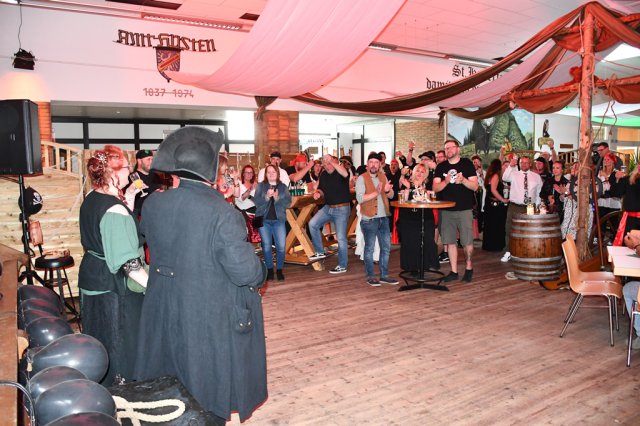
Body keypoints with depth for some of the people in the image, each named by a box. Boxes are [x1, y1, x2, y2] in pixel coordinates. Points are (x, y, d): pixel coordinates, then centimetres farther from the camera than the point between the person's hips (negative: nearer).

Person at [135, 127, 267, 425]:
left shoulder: (153, 204, -7)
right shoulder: (222, 213, -25)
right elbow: (245, 271, -25)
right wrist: (260, 274, -5)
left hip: (165, 312, 6)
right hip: (211, 319, -5)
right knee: (209, 388, 16)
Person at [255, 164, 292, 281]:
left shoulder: (283, 187, 9)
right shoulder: (260, 186, 6)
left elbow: (288, 202, -1)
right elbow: (257, 202, -5)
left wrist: (277, 198, -17)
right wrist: (267, 196, -20)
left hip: (279, 220, 1)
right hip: (264, 220, 0)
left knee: (281, 246, -5)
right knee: (266, 246, 2)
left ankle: (279, 270, 11)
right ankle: (269, 270, 16)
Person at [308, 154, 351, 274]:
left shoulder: (340, 173, -12)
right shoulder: (323, 175, 8)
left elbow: (344, 173, -38)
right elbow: (321, 190, 19)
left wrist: (331, 162, -41)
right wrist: (317, 193, -4)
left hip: (341, 209, -7)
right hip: (328, 207, 7)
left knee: (341, 237, -3)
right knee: (312, 224, -5)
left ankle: (342, 266, 9)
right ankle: (320, 252, 11)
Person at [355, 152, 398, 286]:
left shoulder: (383, 177, 11)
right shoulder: (362, 178, -8)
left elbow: (391, 195, 11)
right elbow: (360, 198, -19)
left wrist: (388, 190, -11)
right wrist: (376, 193, -27)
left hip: (383, 217, 7)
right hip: (369, 219, -6)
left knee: (386, 247, 11)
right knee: (369, 248, 2)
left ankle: (384, 275, 23)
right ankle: (370, 276, 14)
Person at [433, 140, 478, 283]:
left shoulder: (467, 164, 1)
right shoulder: (441, 167, 8)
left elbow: (475, 186, -4)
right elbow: (435, 188, 1)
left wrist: (463, 180, -22)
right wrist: (446, 181, -18)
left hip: (464, 209, -3)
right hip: (447, 210, 3)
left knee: (467, 242, -1)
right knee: (450, 242, 6)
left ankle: (468, 267, 20)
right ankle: (454, 271, 16)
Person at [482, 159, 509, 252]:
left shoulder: (490, 175, 13)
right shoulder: (496, 176, -13)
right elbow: (493, 190, -22)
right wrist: (503, 199, -16)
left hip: (490, 203, 9)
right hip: (495, 204, -9)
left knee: (490, 225, 13)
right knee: (495, 225, -3)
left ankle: (488, 245, 20)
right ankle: (494, 246, 1)